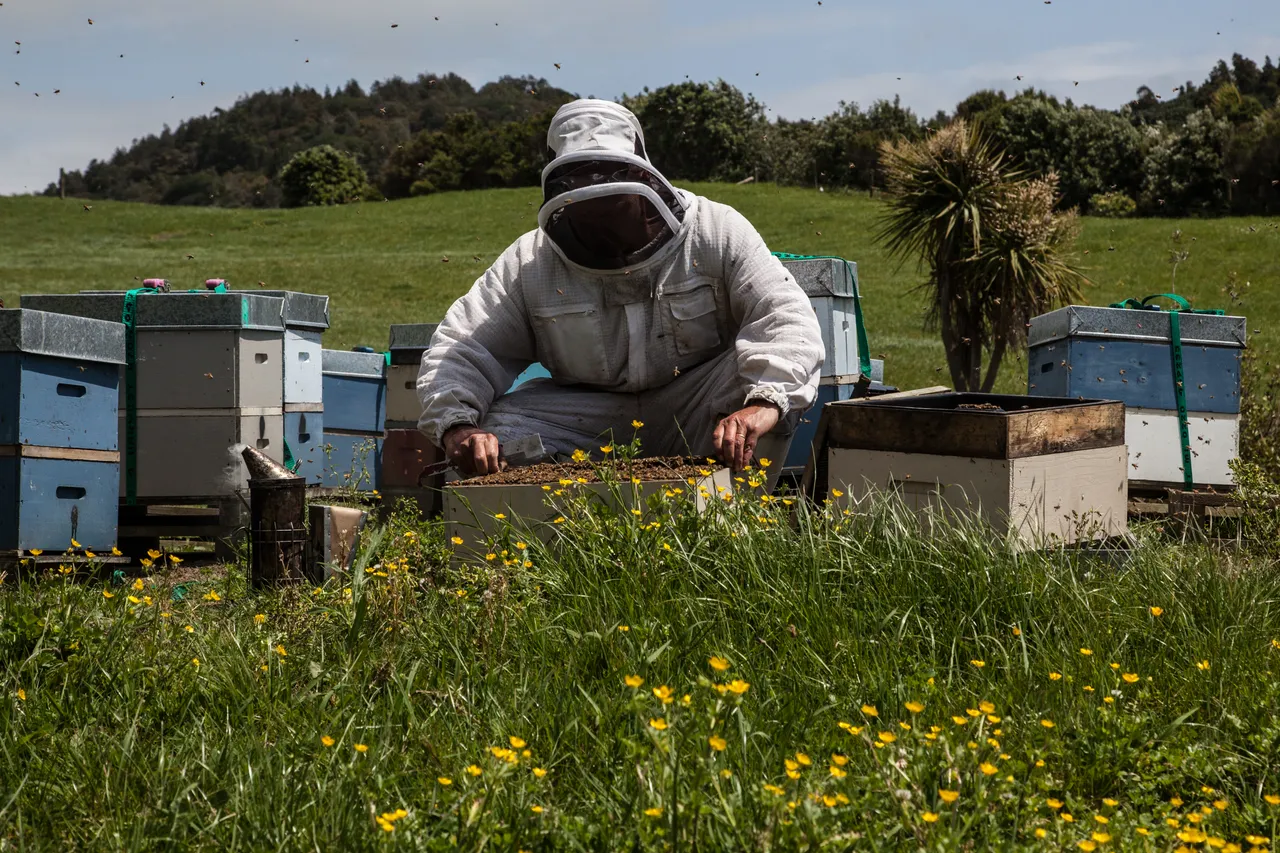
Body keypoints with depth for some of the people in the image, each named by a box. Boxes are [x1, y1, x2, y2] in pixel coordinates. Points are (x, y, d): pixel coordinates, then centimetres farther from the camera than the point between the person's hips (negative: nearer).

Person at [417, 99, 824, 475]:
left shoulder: (716, 232, -10)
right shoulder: (529, 263, -4)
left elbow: (787, 320, -19)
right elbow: (462, 347, -4)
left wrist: (764, 405, -39)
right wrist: (456, 426, -27)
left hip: (695, 407, -1)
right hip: (587, 416, 1)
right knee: (496, 435, -24)